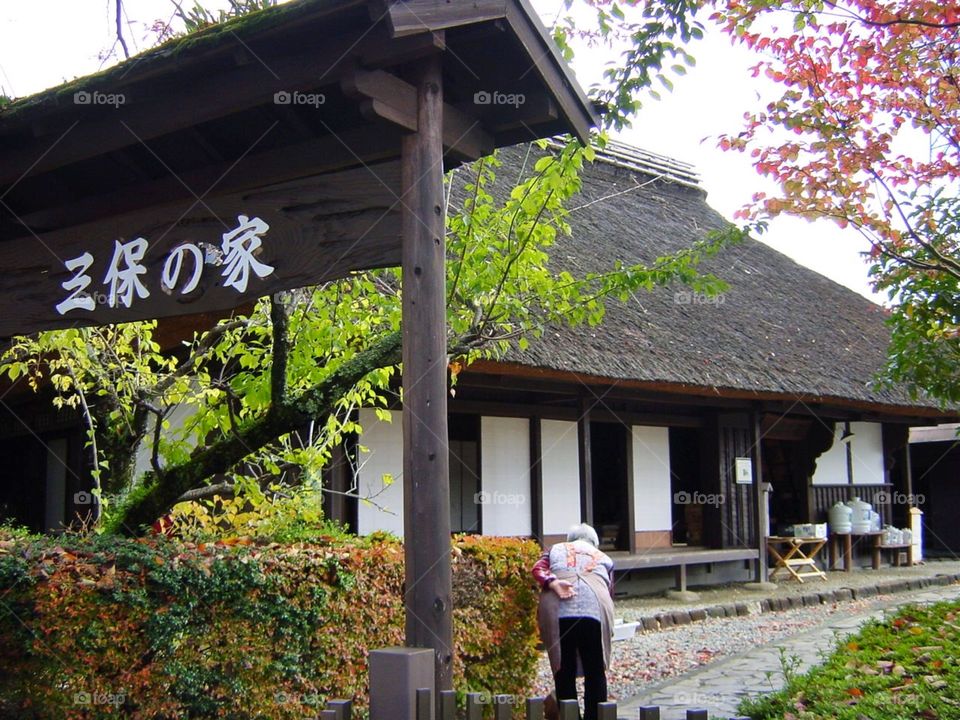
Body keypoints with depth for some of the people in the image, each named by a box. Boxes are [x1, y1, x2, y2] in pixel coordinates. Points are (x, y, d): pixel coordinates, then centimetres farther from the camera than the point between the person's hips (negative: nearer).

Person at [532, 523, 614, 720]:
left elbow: (538, 569, 8)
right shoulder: (603, 558, 28)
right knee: (595, 672, 8)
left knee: (564, 671, 7)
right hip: (594, 609, 0)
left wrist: (553, 583, -6)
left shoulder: (556, 550, 27)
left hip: (558, 611, 0)